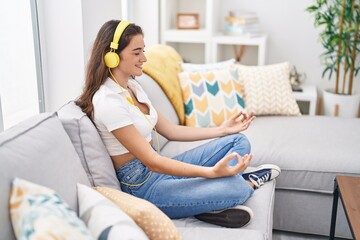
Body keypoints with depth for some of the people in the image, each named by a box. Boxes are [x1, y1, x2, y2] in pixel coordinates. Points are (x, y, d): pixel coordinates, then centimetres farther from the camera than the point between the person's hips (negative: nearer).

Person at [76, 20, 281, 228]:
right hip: (142, 185, -9)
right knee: (236, 188, -26)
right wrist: (212, 172, -32)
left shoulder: (131, 86, 7)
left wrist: (222, 130, 8)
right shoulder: (107, 101, -22)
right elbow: (151, 161, -24)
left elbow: (170, 130, 11)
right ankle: (247, 182, 9)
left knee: (239, 141, 6)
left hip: (158, 168, 10)